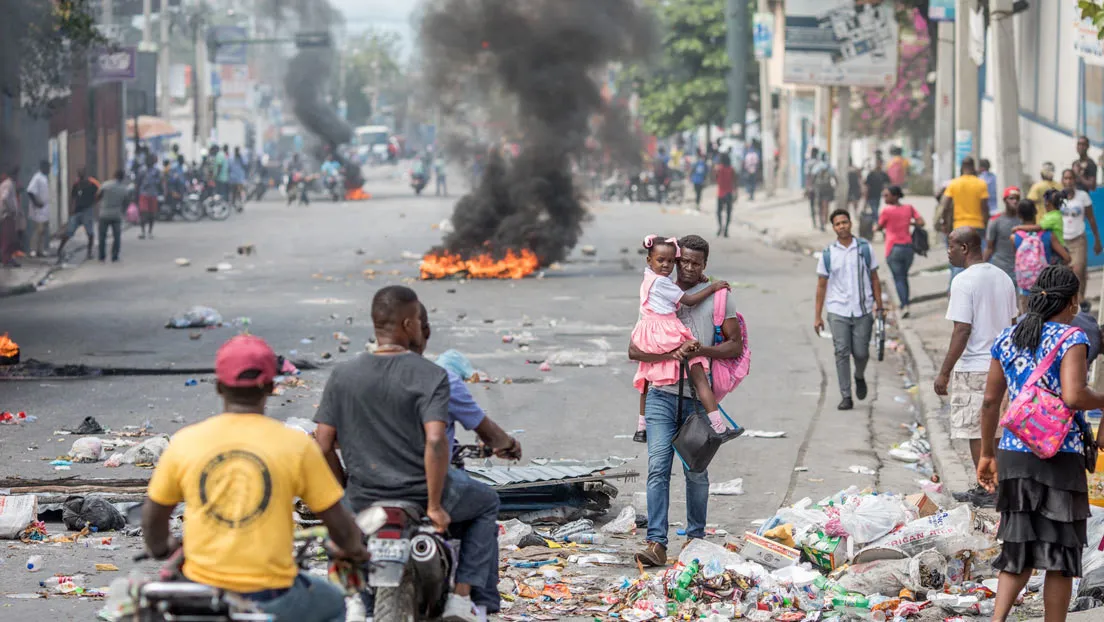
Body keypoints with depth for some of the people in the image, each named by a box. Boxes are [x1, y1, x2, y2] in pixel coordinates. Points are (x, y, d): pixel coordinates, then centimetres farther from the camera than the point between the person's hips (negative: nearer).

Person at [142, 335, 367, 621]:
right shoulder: (296, 445, -6)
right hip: (270, 599, -2)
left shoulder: (184, 442, -1)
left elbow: (153, 515, 11)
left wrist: (161, 549, 33)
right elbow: (338, 522, 1)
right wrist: (354, 549, 24)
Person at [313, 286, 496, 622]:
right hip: (421, 492, -3)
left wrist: (345, 489, 12)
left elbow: (324, 446, -4)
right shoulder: (430, 376, -13)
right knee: (486, 506, 26)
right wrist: (434, 506, -17)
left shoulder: (341, 376, -2)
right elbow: (435, 442, -25)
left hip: (364, 498, 3)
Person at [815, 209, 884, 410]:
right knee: (842, 353, -4)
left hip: (863, 310, 0)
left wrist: (879, 306, 3)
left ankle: (859, 377, 34)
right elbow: (821, 286, 6)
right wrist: (818, 316, 4)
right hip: (838, 311, 0)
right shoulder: (828, 254, 2)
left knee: (861, 353, 1)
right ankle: (846, 397, 2)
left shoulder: (864, 248, 3)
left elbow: (874, 279, 9)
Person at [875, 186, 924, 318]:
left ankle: (904, 305, -19)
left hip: (893, 248, -5)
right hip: (908, 246, 5)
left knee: (898, 278, -3)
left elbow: (879, 227, 2)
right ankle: (905, 304, 17)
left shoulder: (887, 211, -10)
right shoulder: (909, 208, 3)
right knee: (904, 277, 18)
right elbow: (921, 223, -3)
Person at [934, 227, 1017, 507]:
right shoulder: (1003, 277, 11)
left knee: (977, 432, -1)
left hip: (973, 368, -8)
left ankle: (986, 491, 1)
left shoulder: (964, 281, -14)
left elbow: (962, 330, -18)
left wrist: (944, 372, -14)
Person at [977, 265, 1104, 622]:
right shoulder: (1070, 339, -9)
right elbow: (1072, 396, -22)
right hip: (1059, 458, -6)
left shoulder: (1006, 339, 9)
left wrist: (987, 453, 18)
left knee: (1019, 550, 13)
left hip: (1013, 455, 6)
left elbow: (990, 400, 11)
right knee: (1060, 553, 6)